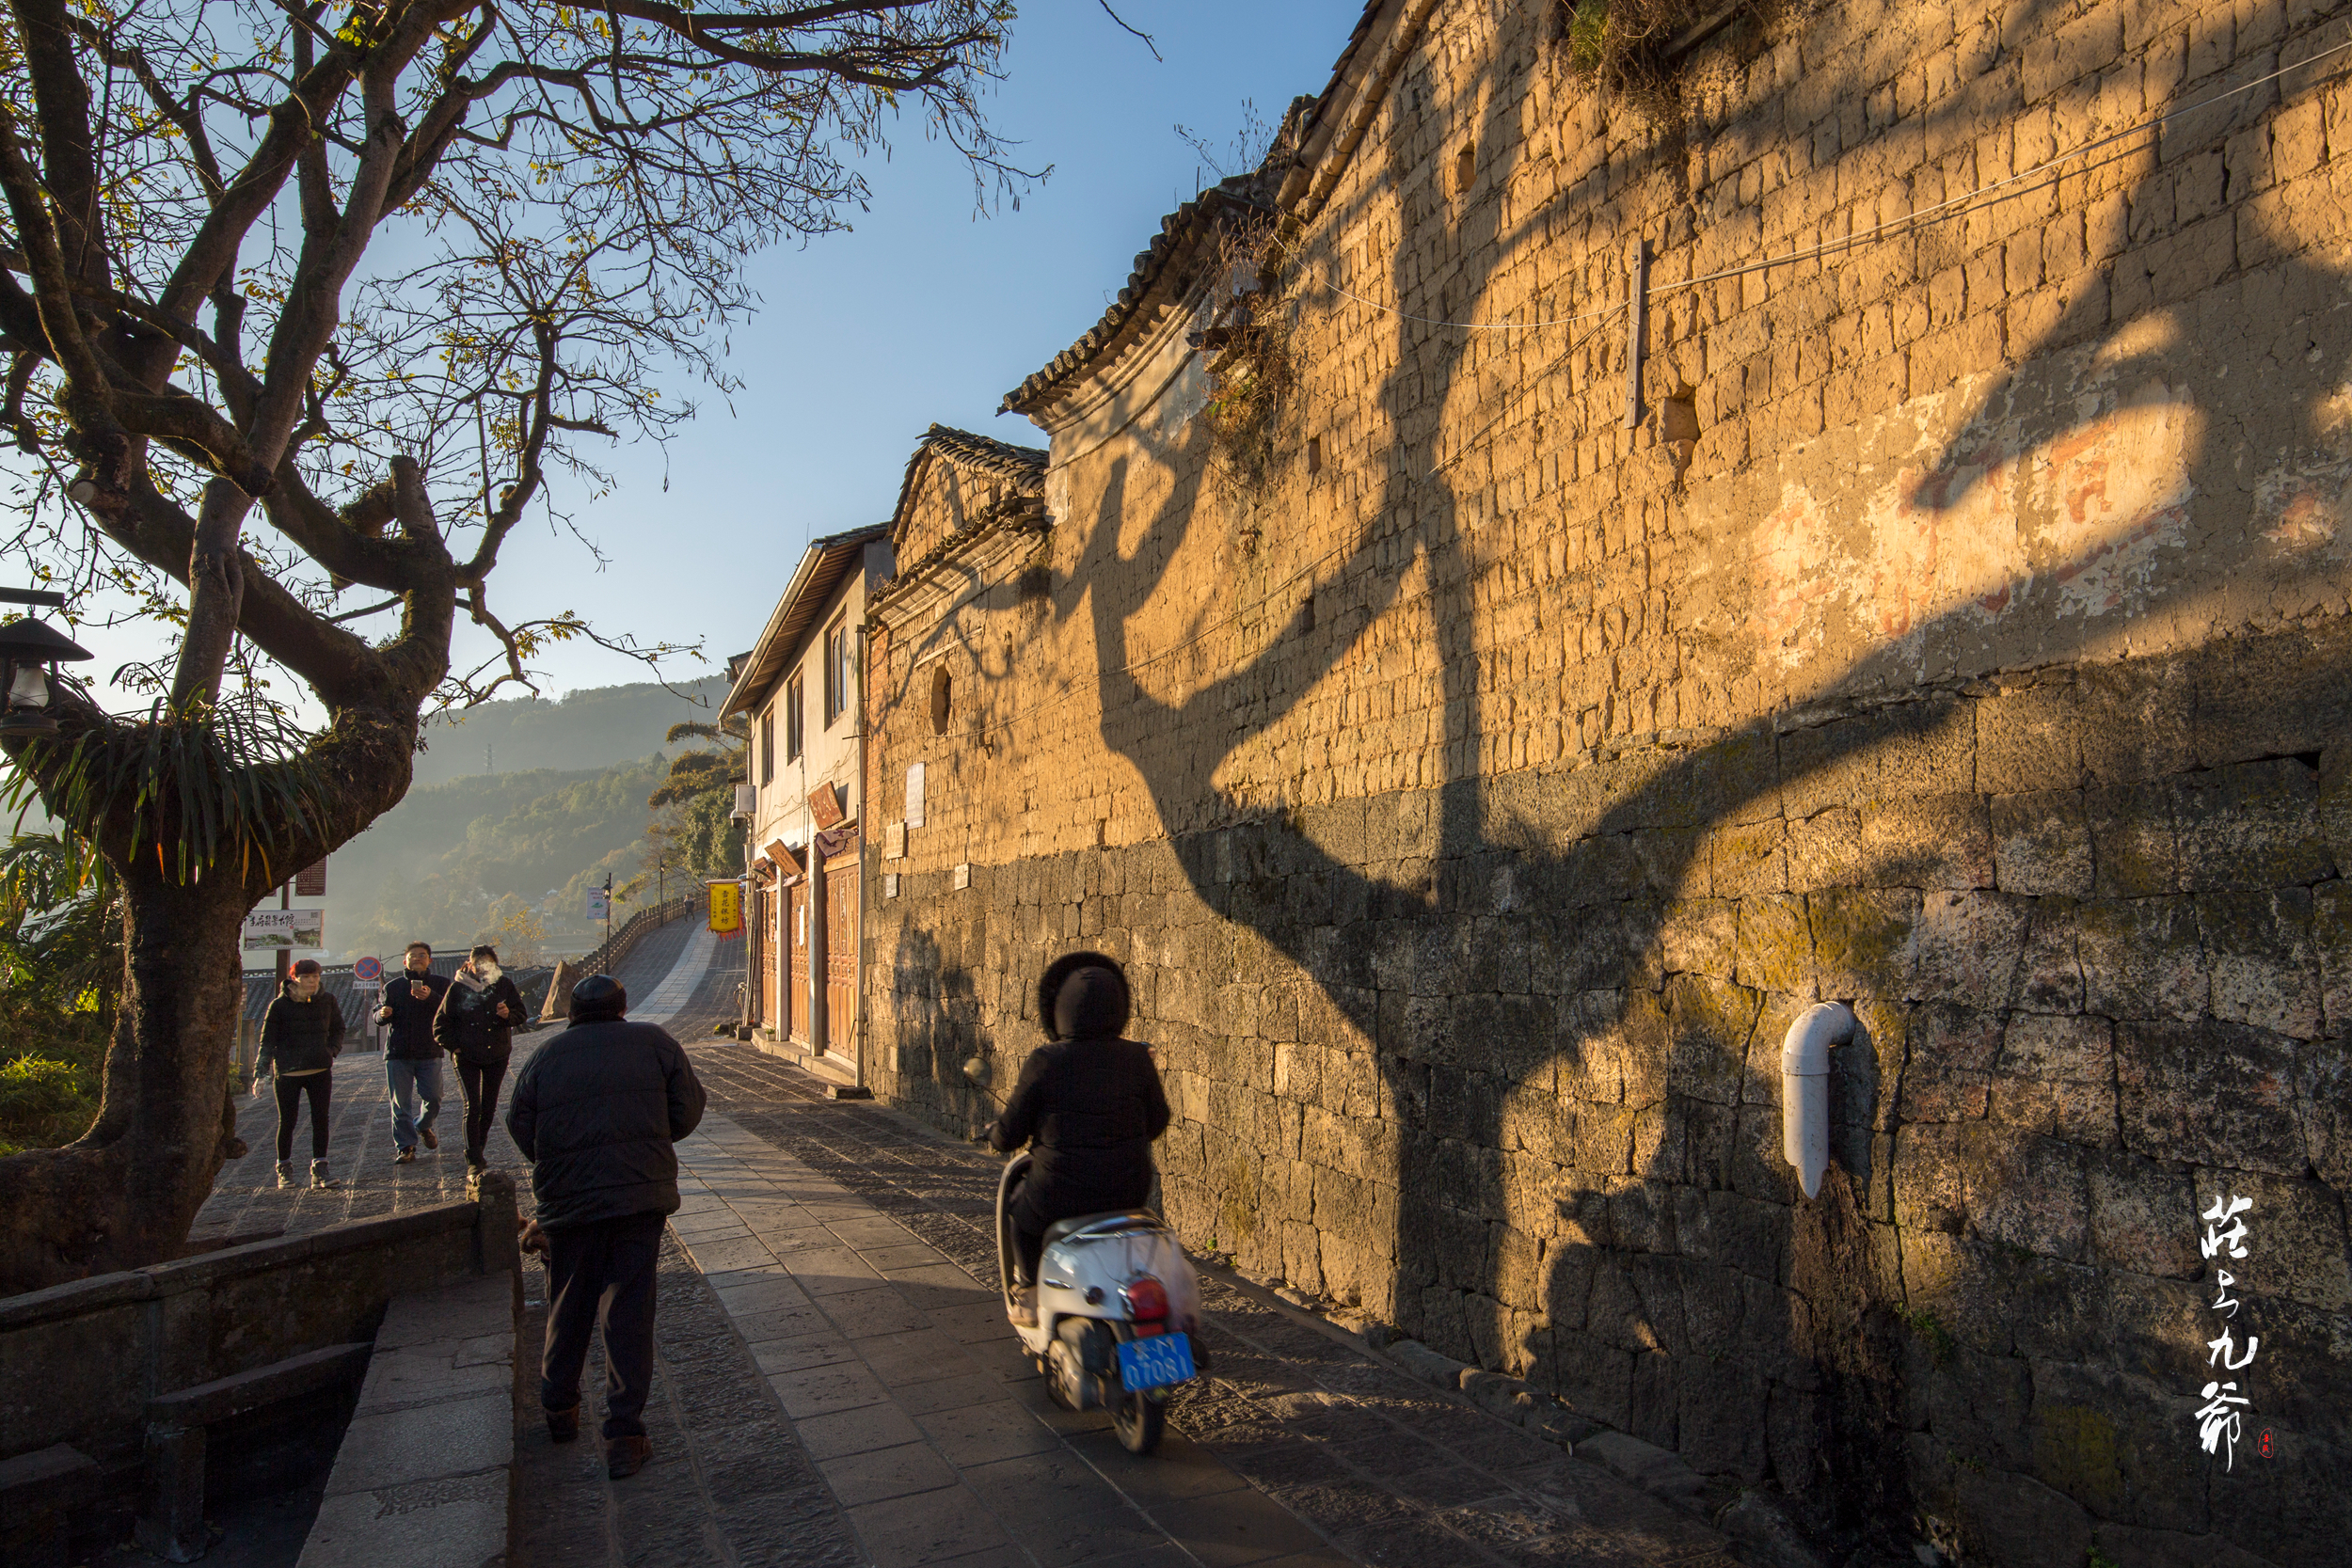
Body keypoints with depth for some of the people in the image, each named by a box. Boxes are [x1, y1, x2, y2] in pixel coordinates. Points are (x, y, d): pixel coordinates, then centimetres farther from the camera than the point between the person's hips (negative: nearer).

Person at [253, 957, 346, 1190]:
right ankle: (284, 1169, 23)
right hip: (288, 1073, -2)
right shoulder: (280, 1005, -5)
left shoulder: (327, 1002, 4)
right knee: (287, 1122, 4)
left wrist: (331, 1051, 5)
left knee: (320, 1120, -2)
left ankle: (319, 1170, 2)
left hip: (320, 1072, 2)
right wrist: (260, 1074, -6)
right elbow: (267, 1041, -2)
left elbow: (338, 1029, 21)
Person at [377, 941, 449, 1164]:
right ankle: (405, 1146, 7)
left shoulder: (441, 984, 5)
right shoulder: (392, 986, 12)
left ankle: (423, 1126, 29)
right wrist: (382, 1014, -11)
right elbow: (378, 1016, 13)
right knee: (400, 1104, -1)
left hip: (429, 1052, -1)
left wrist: (431, 997, -25)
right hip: (398, 1053, 1)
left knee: (433, 1099, -1)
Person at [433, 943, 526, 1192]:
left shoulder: (504, 984, 1)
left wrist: (508, 1015, -17)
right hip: (467, 1057, -3)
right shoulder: (458, 988, -5)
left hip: (497, 1055, 3)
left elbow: (521, 1012, 5)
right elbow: (441, 1022, 3)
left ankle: (477, 1151, 32)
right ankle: (473, 1164, -13)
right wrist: (454, 1046, -8)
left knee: (489, 1108, 12)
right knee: (472, 1107, -12)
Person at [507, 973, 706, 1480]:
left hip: (569, 1200, 2)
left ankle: (559, 1409, 37)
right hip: (642, 1195, -1)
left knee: (569, 1307, 20)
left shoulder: (547, 1056, 4)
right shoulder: (654, 1041, 2)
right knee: (630, 1311, 3)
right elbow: (689, 1107, 3)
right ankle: (624, 1434, 2)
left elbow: (520, 1126, 8)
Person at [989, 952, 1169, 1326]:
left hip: (1062, 1194, -3)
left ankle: (1033, 1296, 41)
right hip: (1130, 1193, 3)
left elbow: (1011, 1132, -7)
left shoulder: (1045, 1062, -16)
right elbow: (1156, 1123, 4)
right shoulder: (1136, 1058, -8)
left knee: (1021, 1208, 31)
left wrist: (995, 1138, 16)